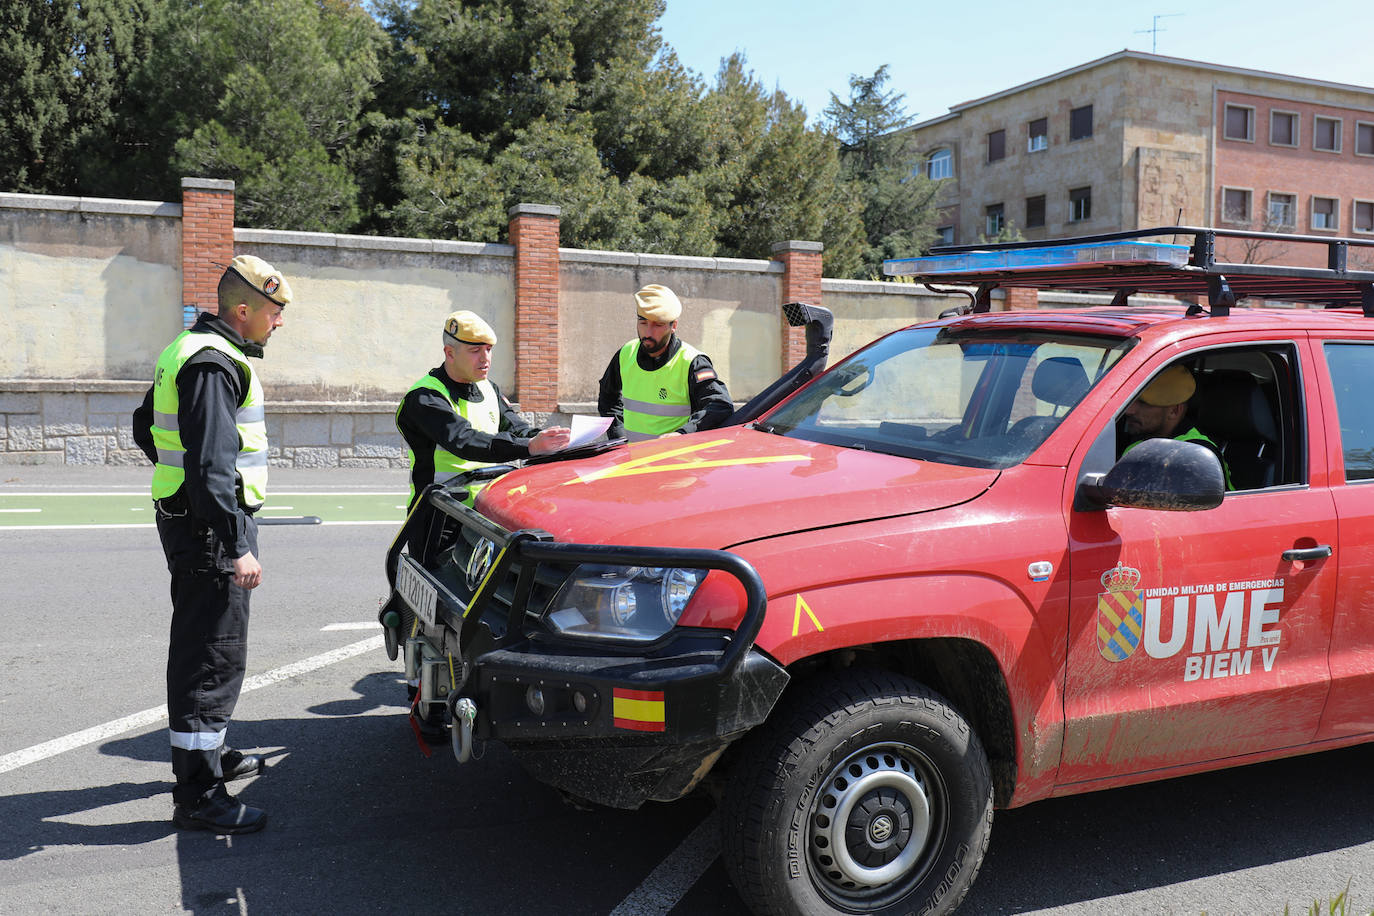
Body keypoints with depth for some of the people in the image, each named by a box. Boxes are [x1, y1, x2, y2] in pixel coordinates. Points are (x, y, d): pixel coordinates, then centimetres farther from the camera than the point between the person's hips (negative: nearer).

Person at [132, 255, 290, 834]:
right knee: (215, 657, -7)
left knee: (198, 646, 21)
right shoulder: (214, 363, -19)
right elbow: (213, 465, -26)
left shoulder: (189, 351, 16)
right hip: (211, 528, -11)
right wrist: (237, 546, -26)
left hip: (185, 519, 11)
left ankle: (206, 753, 37)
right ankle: (198, 795, -1)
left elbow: (146, 427, 26)